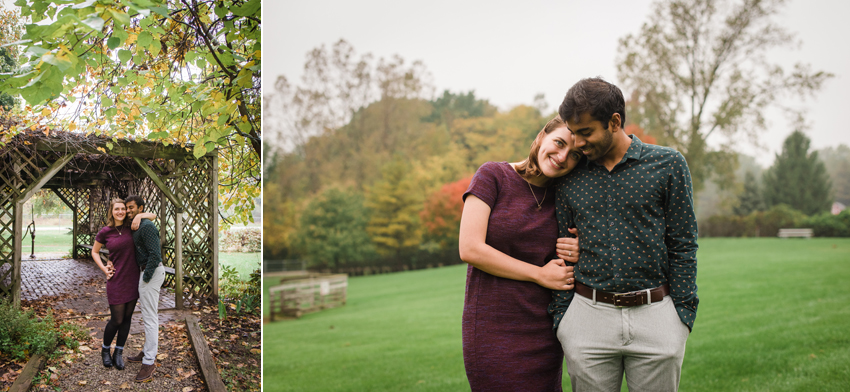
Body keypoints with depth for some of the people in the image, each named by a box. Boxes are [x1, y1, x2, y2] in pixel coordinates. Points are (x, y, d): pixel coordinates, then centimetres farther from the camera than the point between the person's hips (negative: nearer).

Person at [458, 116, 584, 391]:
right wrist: (540, 275, -12)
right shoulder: (493, 176, -6)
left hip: (544, 333, 5)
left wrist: (575, 255, -3)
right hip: (494, 329, -5)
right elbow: (470, 249, -15)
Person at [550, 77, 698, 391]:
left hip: (655, 317, -1)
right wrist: (560, 318, 6)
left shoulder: (668, 164, 0)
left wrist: (684, 316, -3)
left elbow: (683, 244, 1)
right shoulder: (569, 178, 6)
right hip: (588, 317, 2)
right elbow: (562, 252, 10)